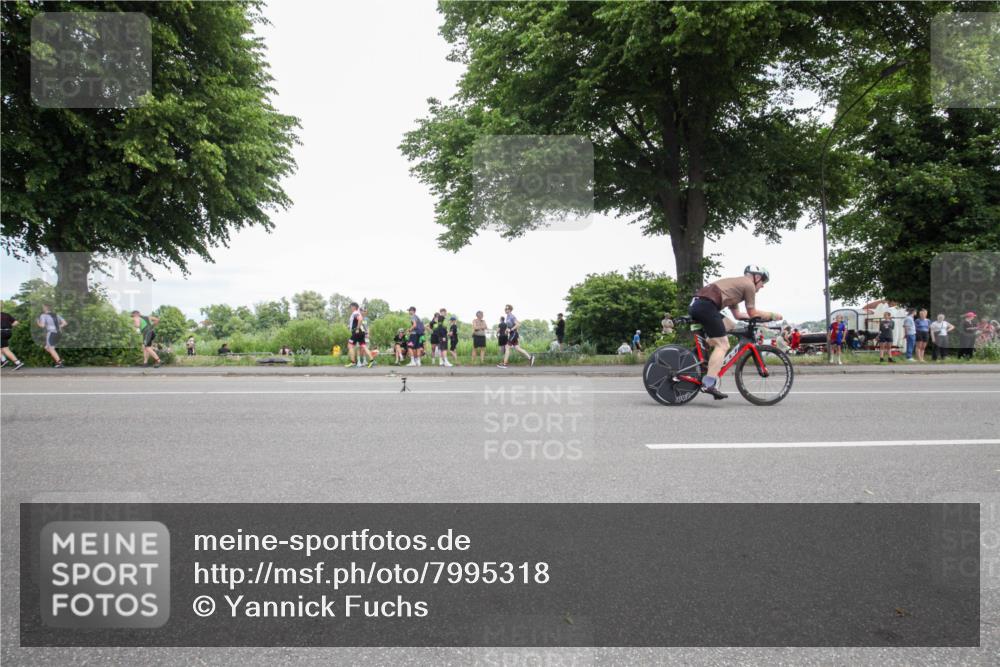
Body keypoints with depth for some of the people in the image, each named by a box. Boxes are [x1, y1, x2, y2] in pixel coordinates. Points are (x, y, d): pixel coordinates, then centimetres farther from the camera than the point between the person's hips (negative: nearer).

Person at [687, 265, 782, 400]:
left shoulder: (736, 283, 33)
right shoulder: (749, 284, 8)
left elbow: (737, 314, 34)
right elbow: (753, 314, 10)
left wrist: (764, 316, 36)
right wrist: (773, 315, 23)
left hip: (696, 304, 9)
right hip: (706, 306, -9)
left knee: (730, 326, 23)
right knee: (722, 345, -9)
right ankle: (709, 383, -19)